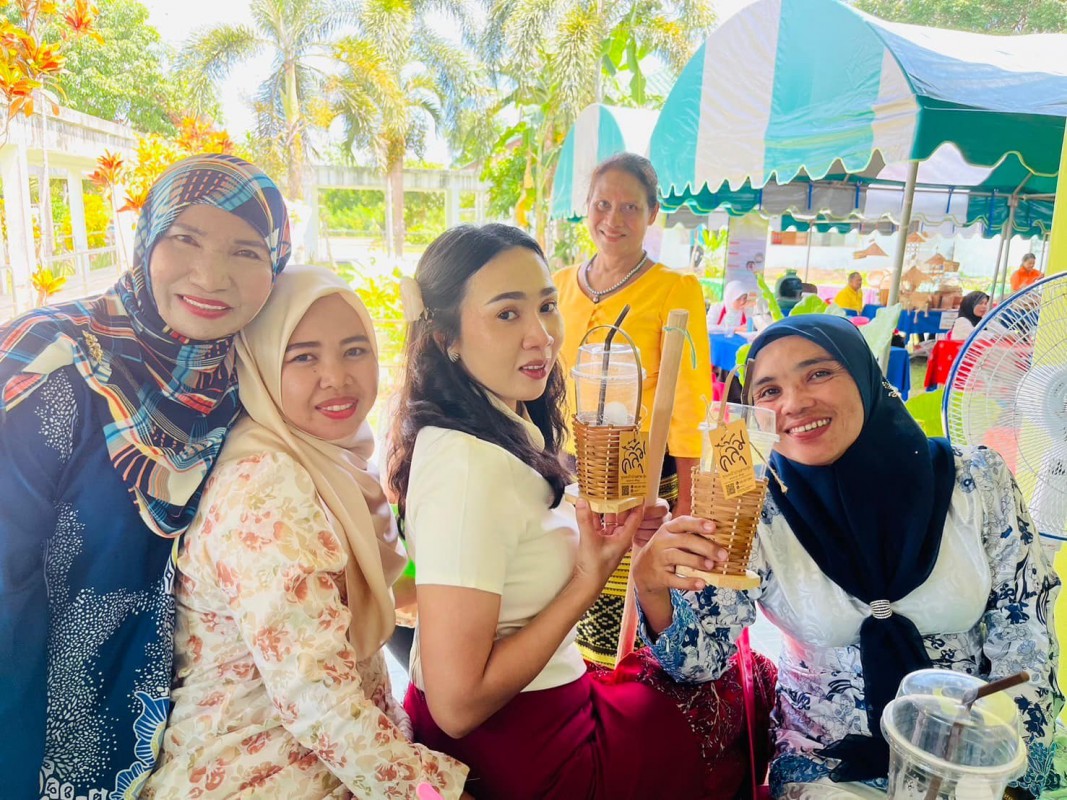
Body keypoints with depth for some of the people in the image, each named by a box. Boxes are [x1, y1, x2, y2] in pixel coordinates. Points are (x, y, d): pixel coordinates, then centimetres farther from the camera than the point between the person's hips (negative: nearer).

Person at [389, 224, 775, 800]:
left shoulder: (513, 429, -1)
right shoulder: (469, 464, -30)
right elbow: (456, 704, -27)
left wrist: (600, 532, -9)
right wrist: (590, 579, -22)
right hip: (516, 752, -8)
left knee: (743, 668, 20)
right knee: (751, 686, 9)